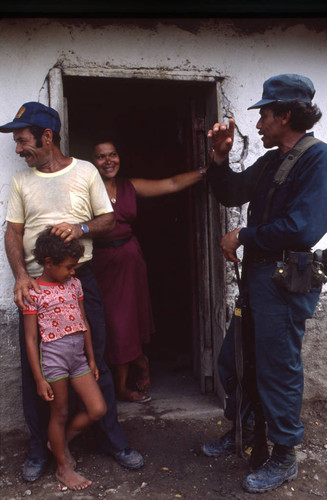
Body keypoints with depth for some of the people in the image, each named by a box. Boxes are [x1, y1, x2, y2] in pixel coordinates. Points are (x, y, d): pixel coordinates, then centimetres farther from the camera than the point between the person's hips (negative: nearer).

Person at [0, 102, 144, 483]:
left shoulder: (85, 172, 1)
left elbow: (108, 219, 5)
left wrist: (80, 228, -15)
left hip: (79, 280, -2)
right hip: (34, 284, 2)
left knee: (95, 362, 7)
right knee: (33, 367, 9)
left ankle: (111, 439, 25)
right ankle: (38, 447, 28)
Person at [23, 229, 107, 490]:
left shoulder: (74, 284, 7)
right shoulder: (33, 292, -10)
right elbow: (31, 338, -9)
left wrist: (91, 359, 15)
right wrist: (39, 378, -9)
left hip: (79, 356, 6)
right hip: (53, 357, -6)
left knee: (98, 409, 4)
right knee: (60, 413, 9)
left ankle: (61, 442, 30)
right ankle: (63, 468, 30)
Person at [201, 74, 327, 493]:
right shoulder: (270, 162, 13)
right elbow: (230, 194, 23)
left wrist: (241, 237, -13)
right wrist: (220, 156, 7)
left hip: (288, 281, -9)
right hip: (257, 275, 9)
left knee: (277, 367, 4)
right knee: (232, 359, 18)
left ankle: (283, 457, 26)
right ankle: (242, 430, 41)